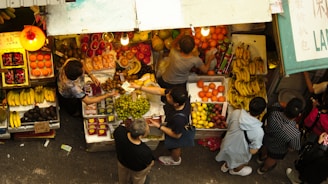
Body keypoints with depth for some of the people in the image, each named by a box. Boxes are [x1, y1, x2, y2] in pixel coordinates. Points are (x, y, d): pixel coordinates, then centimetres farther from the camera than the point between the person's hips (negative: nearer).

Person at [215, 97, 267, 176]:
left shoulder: (236, 113, -28)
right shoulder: (258, 131, -38)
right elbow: (253, 151, -25)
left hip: (227, 145, 3)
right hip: (239, 154, -3)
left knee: (230, 156, 39)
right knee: (242, 162, 35)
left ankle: (226, 166, 68)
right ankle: (236, 170, 65)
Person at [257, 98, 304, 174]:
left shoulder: (274, 113, -39)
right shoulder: (295, 134, -47)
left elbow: (276, 104, -12)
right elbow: (295, 148, -22)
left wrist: (286, 107, -20)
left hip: (266, 138, 3)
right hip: (278, 150, -2)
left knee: (265, 147, 40)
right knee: (272, 159, 34)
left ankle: (261, 158, 72)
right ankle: (263, 169, 65)